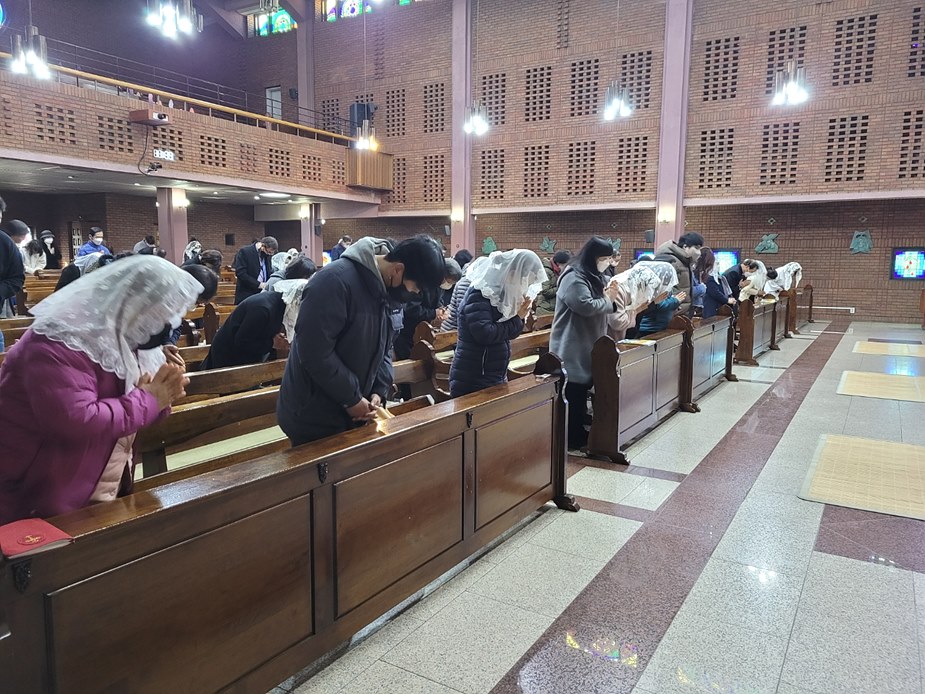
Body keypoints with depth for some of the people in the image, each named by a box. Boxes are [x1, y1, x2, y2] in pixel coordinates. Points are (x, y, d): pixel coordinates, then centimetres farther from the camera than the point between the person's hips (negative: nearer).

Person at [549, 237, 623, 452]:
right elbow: (586, 306, -26)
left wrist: (610, 298, -1)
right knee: (574, 394, -5)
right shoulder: (573, 278, -16)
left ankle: (580, 436, 22)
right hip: (573, 349, -10)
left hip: (587, 346, 10)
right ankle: (572, 442, 3)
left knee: (583, 392, 13)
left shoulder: (593, 276, 16)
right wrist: (608, 299, -10)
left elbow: (600, 307, 20)